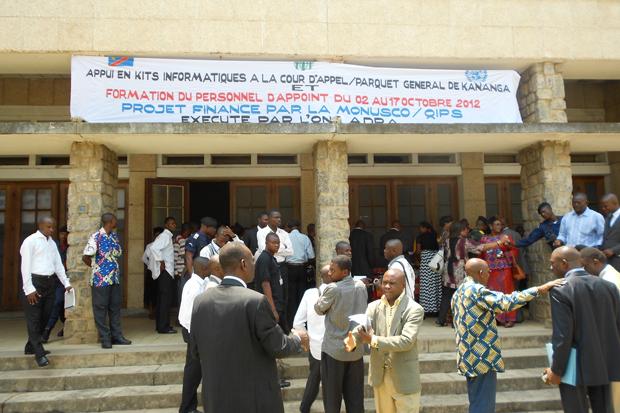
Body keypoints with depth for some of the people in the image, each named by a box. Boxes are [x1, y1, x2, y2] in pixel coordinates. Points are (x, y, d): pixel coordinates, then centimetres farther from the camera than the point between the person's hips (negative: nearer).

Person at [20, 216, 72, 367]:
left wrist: (66, 283, 9)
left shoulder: (52, 243, 14)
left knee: (44, 317, 12)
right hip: (34, 281, -7)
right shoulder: (30, 241, -7)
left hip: (50, 282, 7)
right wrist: (29, 289, -17)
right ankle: (39, 353, 1)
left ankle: (30, 347, 26)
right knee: (34, 319, -2)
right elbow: (26, 266, -12)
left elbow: (58, 264, 16)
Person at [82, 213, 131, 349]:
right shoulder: (96, 237, -14)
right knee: (101, 309, 4)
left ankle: (116, 336, 21)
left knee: (115, 308, 12)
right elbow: (85, 257, -13)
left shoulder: (114, 235, 8)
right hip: (101, 279, -7)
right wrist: (96, 266, 2)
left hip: (115, 278, 7)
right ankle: (105, 339, 12)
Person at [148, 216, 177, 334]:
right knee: (166, 298, -9)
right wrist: (161, 261, -20)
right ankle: (163, 327, -6)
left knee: (162, 298, 12)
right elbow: (154, 247, -26)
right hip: (165, 271, -10)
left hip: (167, 271, 10)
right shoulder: (164, 236, -12)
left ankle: (160, 325, 19)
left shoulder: (168, 236, 17)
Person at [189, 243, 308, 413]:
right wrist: (298, 338, 6)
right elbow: (278, 348, -13)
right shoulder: (256, 301, -20)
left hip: (216, 399, 5)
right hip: (255, 399, -4)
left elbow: (196, 351, 5)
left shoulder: (200, 301, -3)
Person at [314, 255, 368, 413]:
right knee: (355, 397, 12)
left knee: (332, 396, 10)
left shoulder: (333, 288, -18)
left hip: (334, 349, -5)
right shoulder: (361, 286, 0)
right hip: (356, 349, 5)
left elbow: (319, 309, -4)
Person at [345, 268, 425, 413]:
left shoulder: (414, 309, -12)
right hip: (379, 375, 4)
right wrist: (352, 339, -35)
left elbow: (406, 341, -23)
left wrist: (373, 340, -28)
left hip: (404, 379, -4)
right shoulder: (373, 306, 2)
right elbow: (362, 327, -12)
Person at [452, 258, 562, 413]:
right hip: (482, 359, -10)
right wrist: (539, 289, -23)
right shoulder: (476, 290, -19)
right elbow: (508, 302, -27)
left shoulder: (459, 292, 12)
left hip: (470, 357, 10)